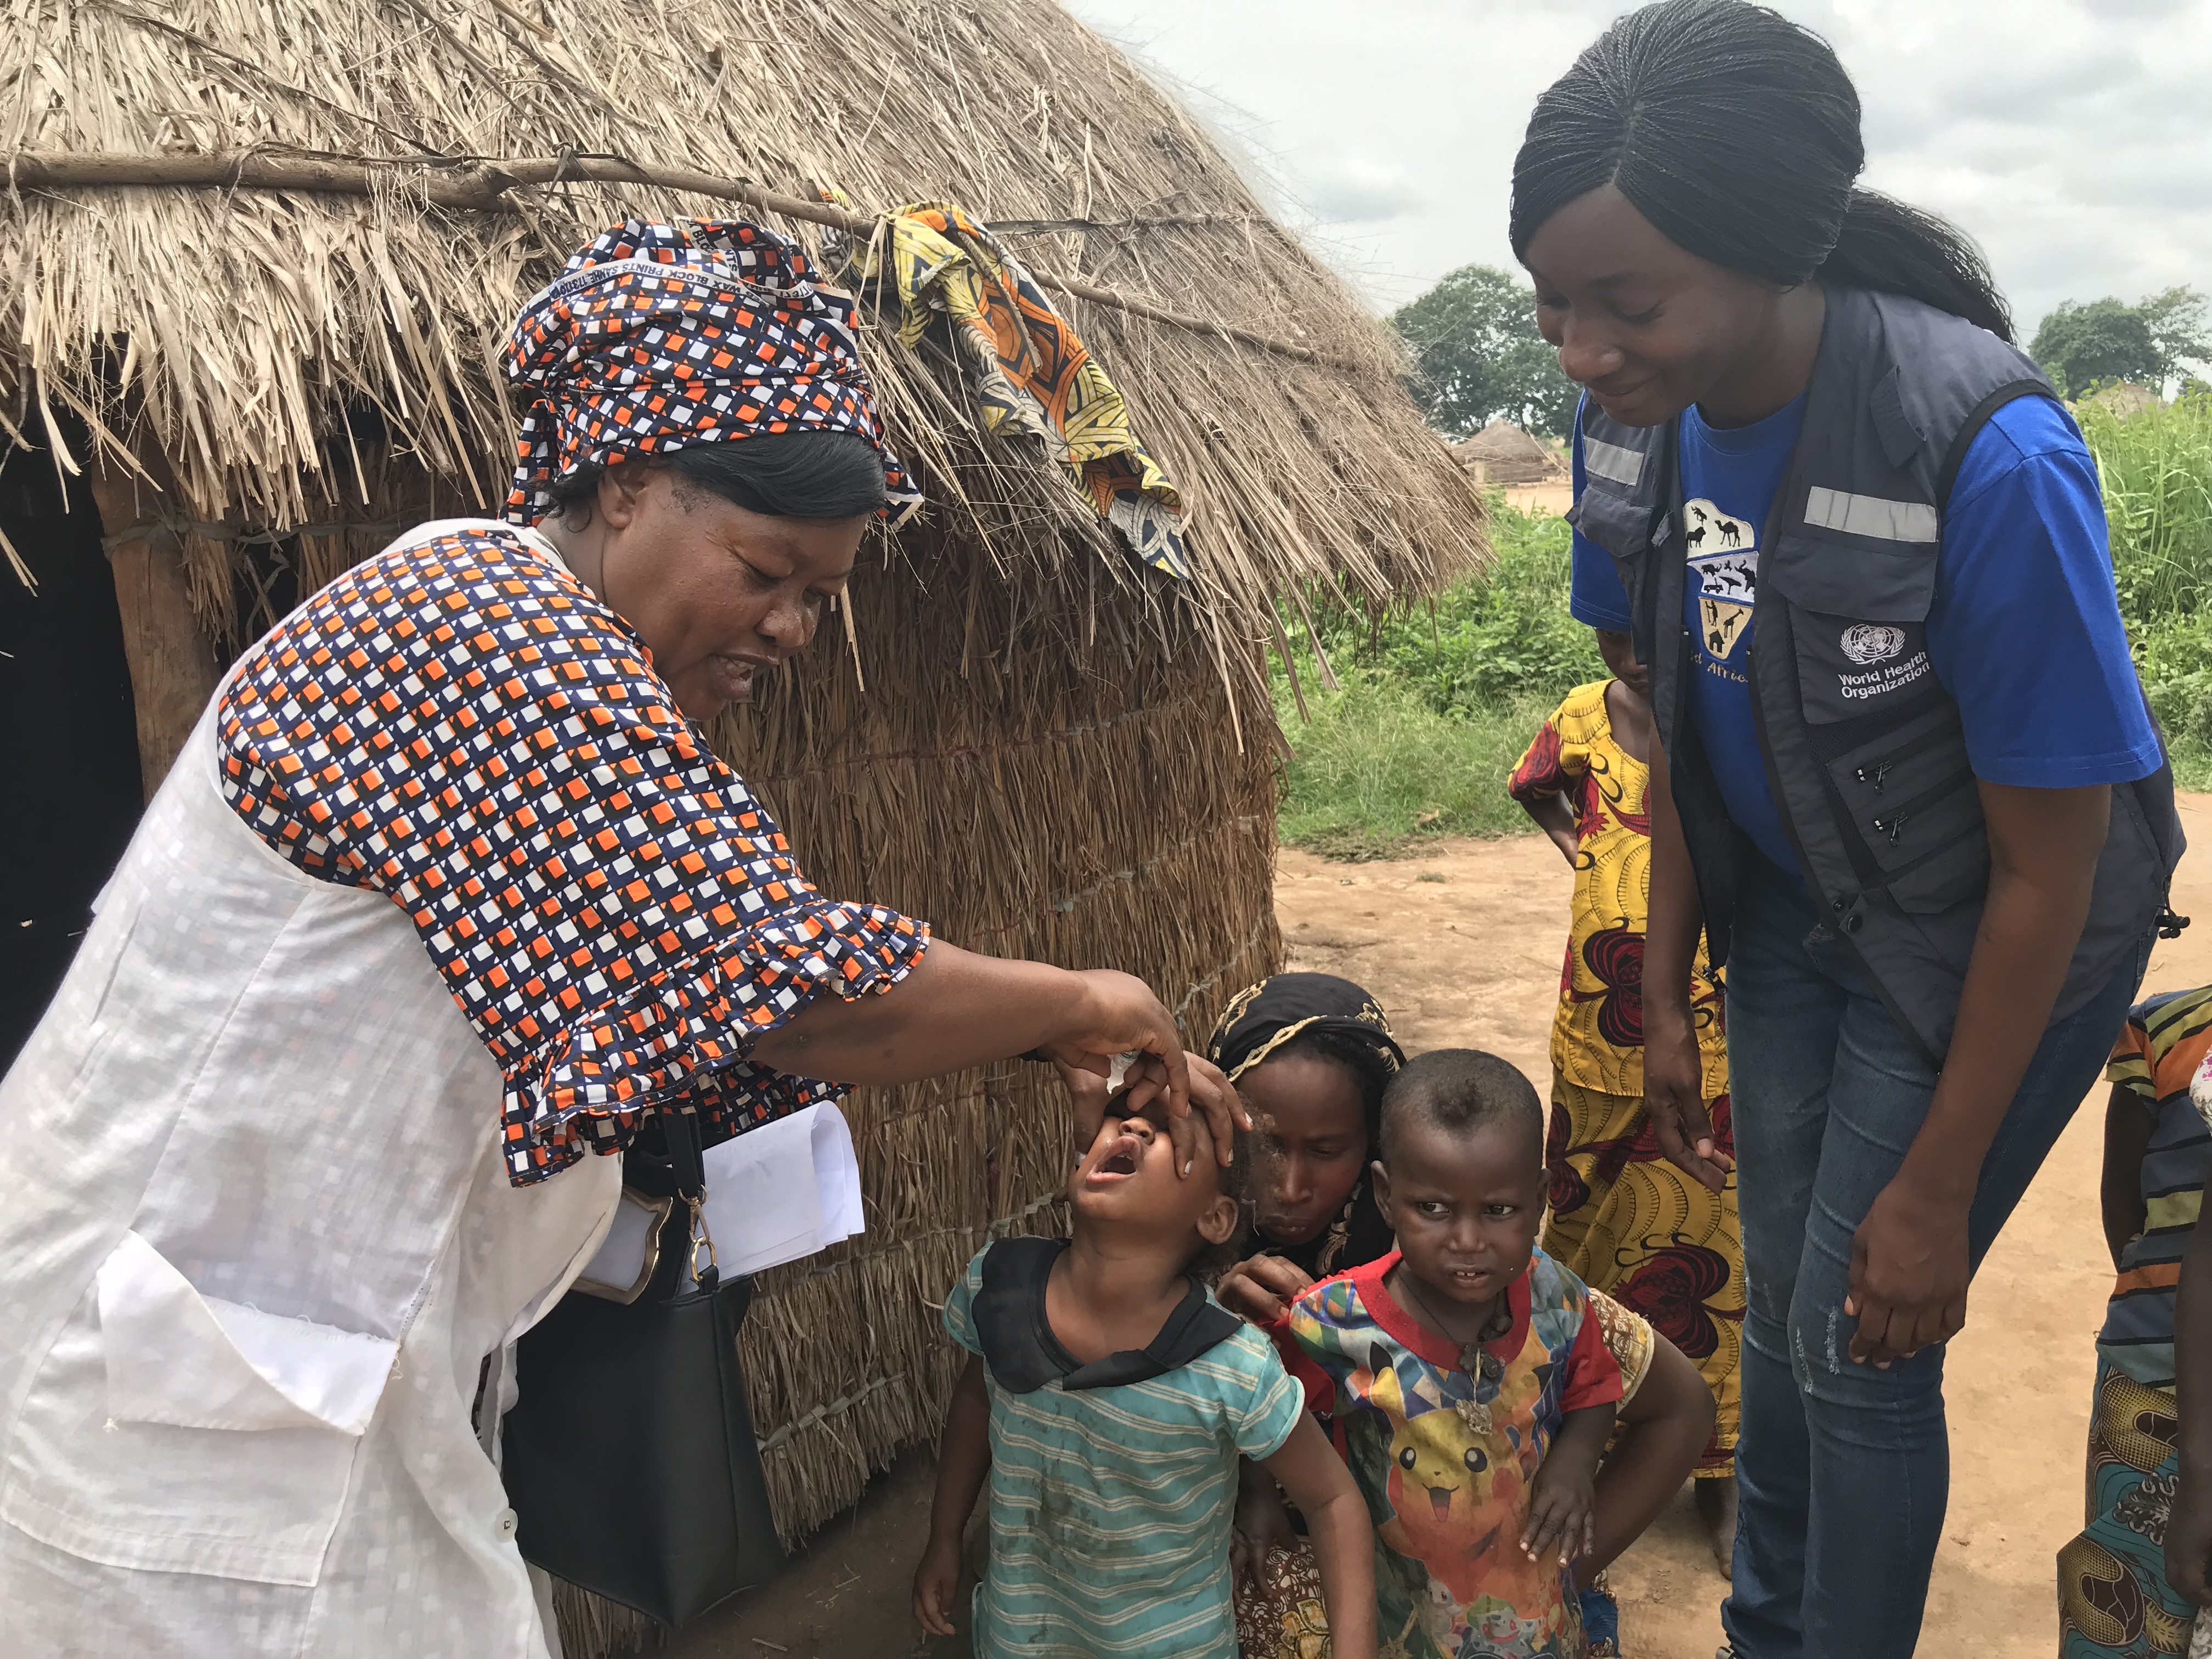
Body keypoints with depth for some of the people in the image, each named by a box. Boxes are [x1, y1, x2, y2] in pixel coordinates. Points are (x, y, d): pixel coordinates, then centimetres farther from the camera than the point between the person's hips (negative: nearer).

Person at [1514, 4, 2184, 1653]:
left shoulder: (1991, 462, -34)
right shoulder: (1642, 415, -16)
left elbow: (2046, 871, -23)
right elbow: (1681, 726, -1)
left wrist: (1934, 1191, -16)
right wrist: (1666, 1000, 4)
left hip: (1994, 940, -5)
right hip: (1792, 907, 6)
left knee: (1858, 1344, 3)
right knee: (1781, 1306, 18)